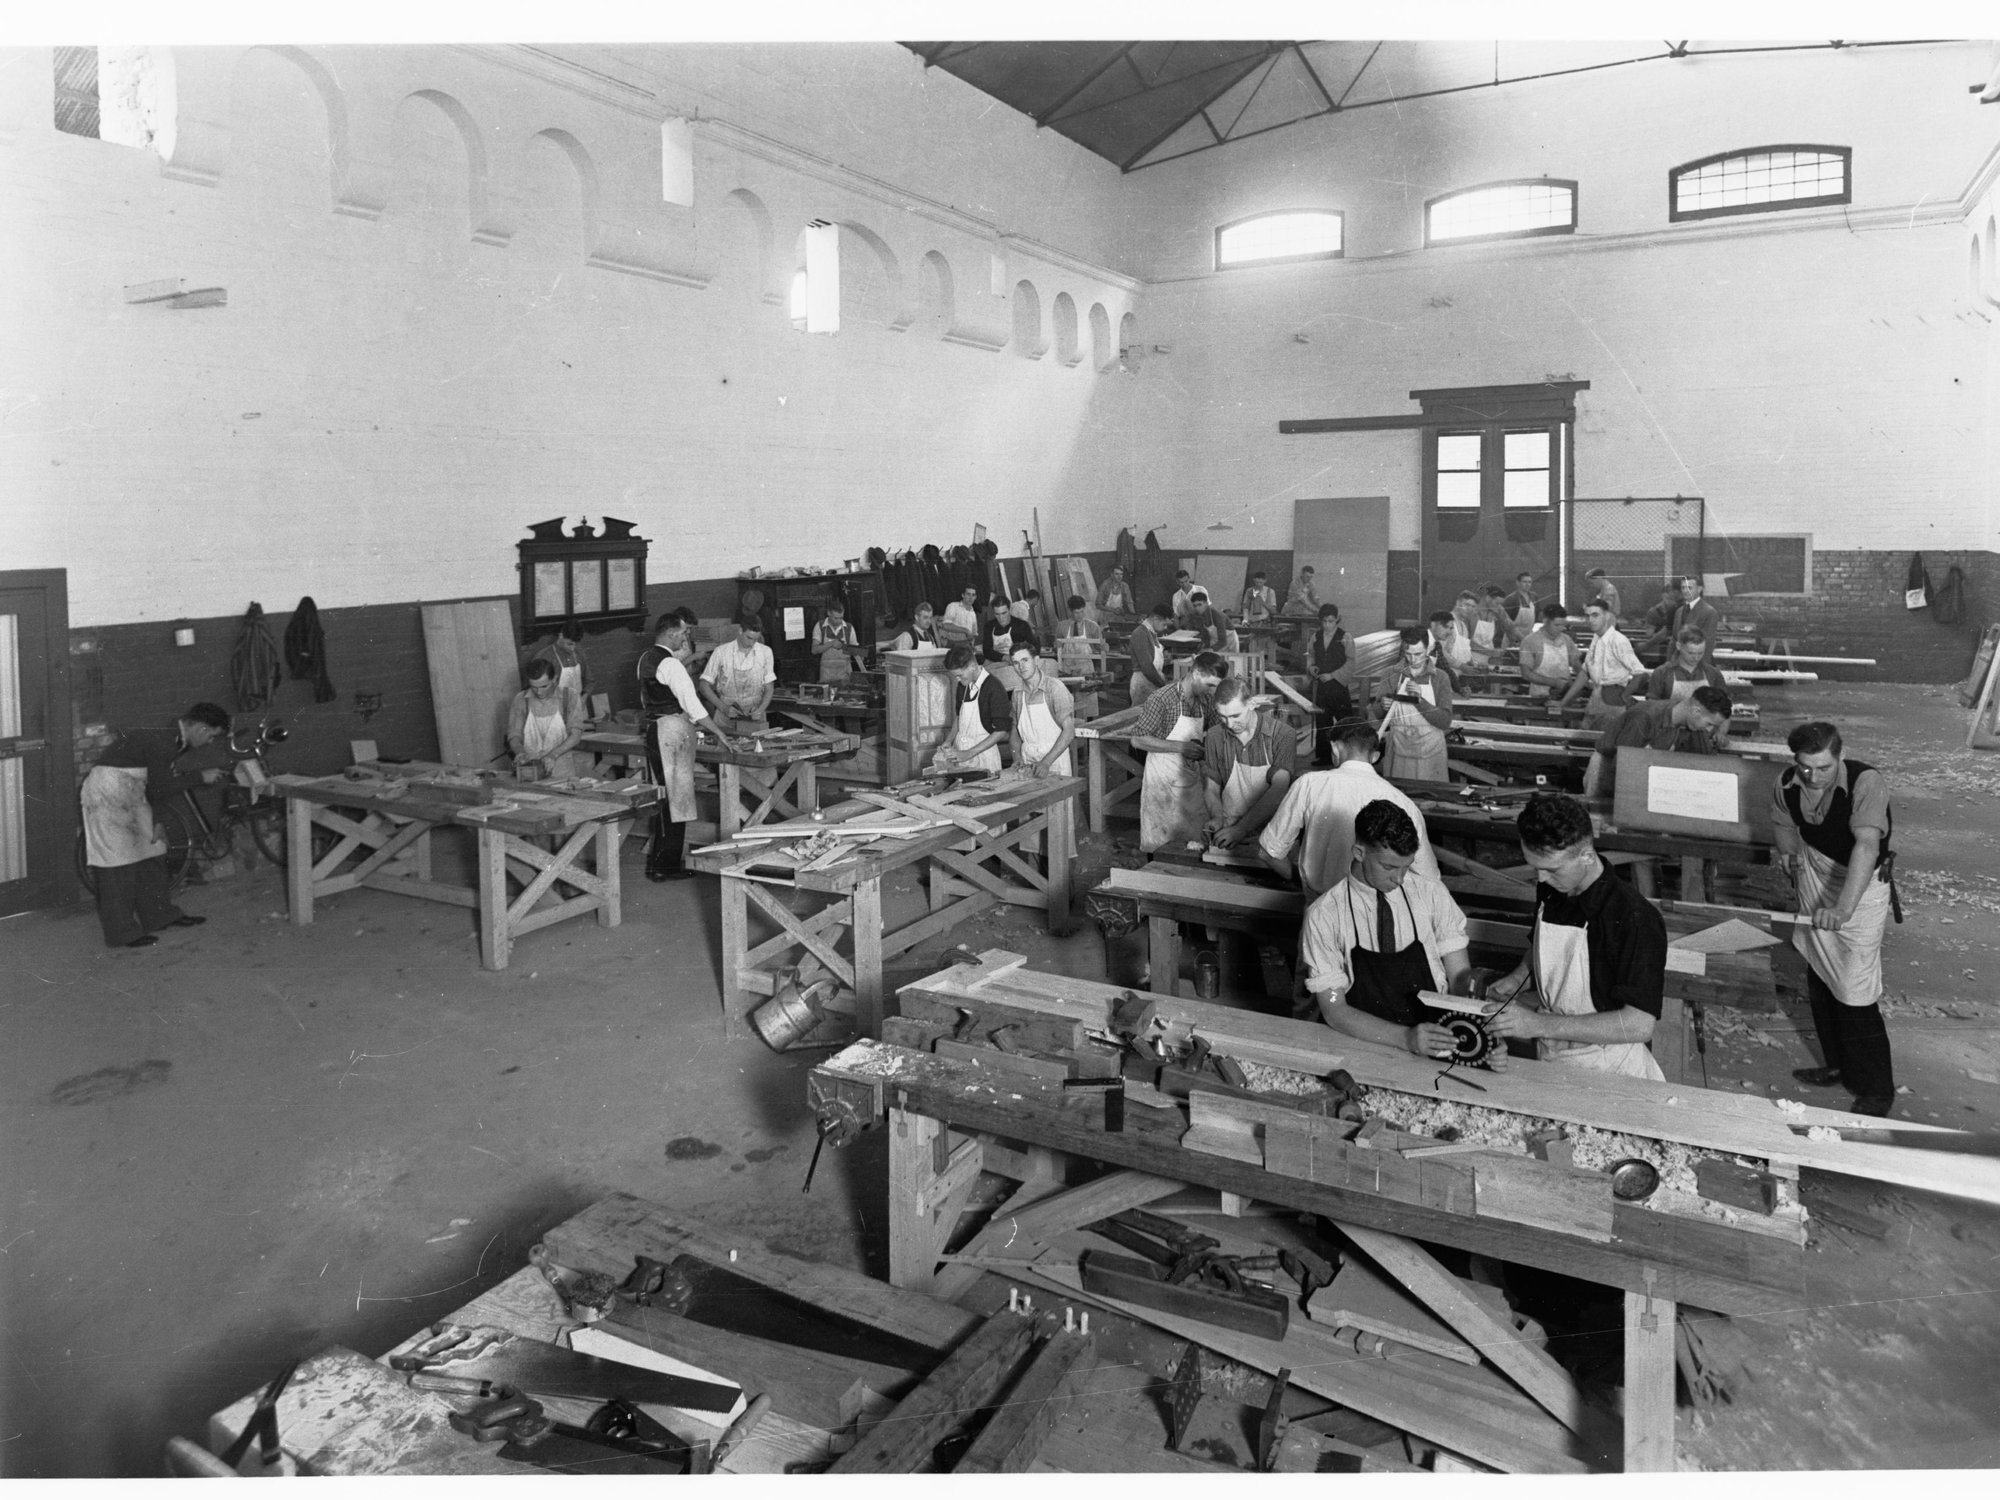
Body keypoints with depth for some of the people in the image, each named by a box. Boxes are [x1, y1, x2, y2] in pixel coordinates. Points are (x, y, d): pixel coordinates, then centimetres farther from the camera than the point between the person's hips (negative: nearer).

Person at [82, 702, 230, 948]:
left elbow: (165, 779, 12)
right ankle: (122, 933, 0)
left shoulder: (175, 740, 6)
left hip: (130, 791, 10)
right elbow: (159, 791, -22)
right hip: (109, 790, -10)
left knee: (150, 852, 13)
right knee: (119, 861, -6)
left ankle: (160, 914, 25)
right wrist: (200, 777, -16)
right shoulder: (163, 743, -24)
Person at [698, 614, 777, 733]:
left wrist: (761, 709, -8)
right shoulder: (721, 652, -2)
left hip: (755, 720, 1)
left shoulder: (766, 652, 4)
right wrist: (723, 707, -11)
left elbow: (769, 688, 10)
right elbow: (703, 685, 1)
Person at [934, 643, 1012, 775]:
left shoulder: (993, 688, -14)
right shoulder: (964, 685, 7)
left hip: (983, 756, -7)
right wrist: (949, 741, 6)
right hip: (959, 749, 7)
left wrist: (969, 753, -18)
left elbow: (1002, 731, -15)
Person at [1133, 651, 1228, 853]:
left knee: (1197, 838, 6)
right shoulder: (1162, 698, -18)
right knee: (1160, 839, 4)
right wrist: (1180, 747, -22)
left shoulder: (1206, 700, 2)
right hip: (1163, 778, -6)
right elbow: (1137, 740, -16)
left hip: (1192, 775, 6)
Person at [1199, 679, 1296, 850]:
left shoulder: (1282, 734, -7)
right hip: (1229, 833, 2)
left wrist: (1241, 829, -25)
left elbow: (1279, 790, -16)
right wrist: (1217, 819, -13)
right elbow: (1211, 790, 9)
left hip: (1272, 834, -2)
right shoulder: (1213, 738, 3)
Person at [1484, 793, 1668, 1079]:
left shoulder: (1636, 919, -20)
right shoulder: (1550, 891, 3)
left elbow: (1639, 1025, -24)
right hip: (1546, 1055, 7)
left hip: (1606, 1067, -7)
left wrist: (1539, 1025, -26)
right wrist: (1516, 979, 3)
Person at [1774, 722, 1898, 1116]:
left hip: (1861, 888, -6)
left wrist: (1843, 909, -52)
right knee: (1819, 982, 16)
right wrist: (1789, 853, 1)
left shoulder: (1866, 782, -28)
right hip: (1815, 885, 6)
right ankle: (1839, 1066, 36)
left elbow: (1866, 847, -42)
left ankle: (1877, 1090, 12)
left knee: (1855, 995, -6)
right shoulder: (1787, 785, -11)